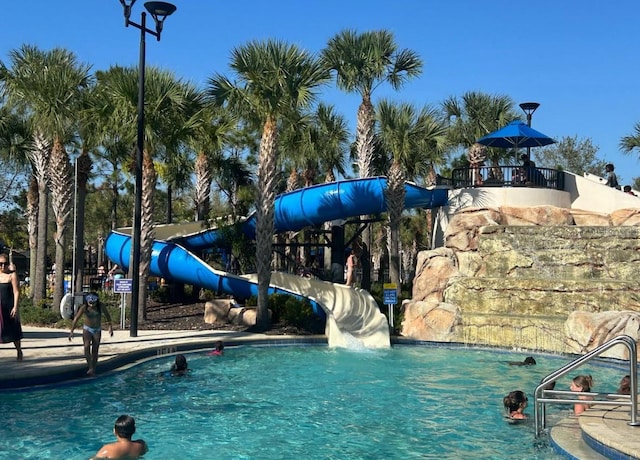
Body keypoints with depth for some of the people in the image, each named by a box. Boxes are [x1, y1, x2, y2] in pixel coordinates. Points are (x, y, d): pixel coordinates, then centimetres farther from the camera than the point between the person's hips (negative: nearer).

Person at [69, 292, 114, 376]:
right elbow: (76, 319, -15)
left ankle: (93, 370, 7)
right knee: (87, 346, -22)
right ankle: (90, 368, -23)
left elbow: (107, 315, 1)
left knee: (95, 350, 0)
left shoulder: (100, 306, -15)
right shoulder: (84, 307, -18)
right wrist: (71, 331, -18)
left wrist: (110, 326, 3)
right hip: (87, 329, -1)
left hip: (97, 330, 1)